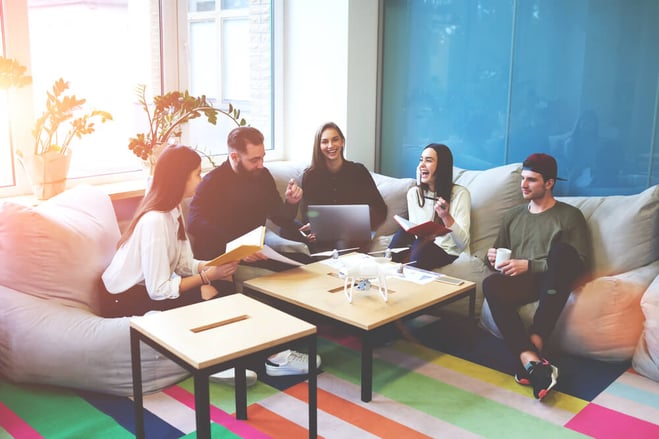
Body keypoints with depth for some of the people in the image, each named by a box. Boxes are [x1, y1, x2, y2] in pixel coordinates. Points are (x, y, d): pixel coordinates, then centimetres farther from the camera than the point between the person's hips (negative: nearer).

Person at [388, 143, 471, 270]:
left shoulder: (460, 193, -7)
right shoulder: (413, 193, 8)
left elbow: (463, 243, -13)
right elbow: (414, 231, 4)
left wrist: (446, 217, -29)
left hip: (449, 252, -3)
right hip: (420, 247, 4)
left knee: (421, 245, -32)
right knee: (405, 231, -25)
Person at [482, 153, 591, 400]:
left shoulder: (570, 215, 7)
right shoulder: (513, 215, 22)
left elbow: (581, 263, -3)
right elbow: (498, 253, 28)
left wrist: (529, 265, -12)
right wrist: (492, 258, 1)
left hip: (552, 280, -3)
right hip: (520, 281, 3)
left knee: (562, 249, -36)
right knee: (491, 284, -32)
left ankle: (534, 345, -39)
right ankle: (534, 362, -45)